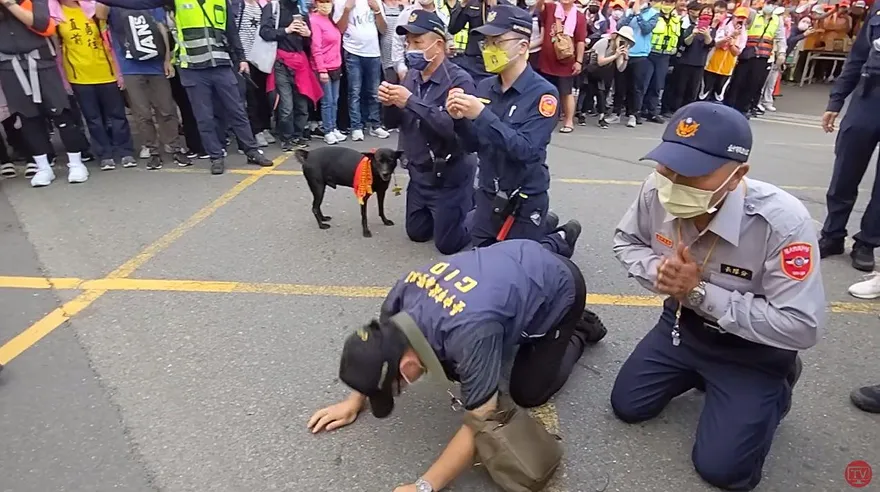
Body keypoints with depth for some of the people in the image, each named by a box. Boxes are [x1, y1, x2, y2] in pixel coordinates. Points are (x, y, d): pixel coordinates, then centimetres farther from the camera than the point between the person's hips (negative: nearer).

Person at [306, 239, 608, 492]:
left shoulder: (468, 333, -43)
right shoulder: (402, 294, -21)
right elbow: (381, 347, 0)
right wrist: (354, 401, -4)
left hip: (558, 290, -6)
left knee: (527, 393, -2)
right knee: (457, 370, 10)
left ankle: (577, 334, 19)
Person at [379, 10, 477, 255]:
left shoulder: (459, 79, -20)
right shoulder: (412, 76, 2)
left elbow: (456, 128, -33)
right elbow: (395, 122, 7)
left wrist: (411, 102, -32)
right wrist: (389, 104, -16)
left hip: (450, 176, -7)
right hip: (418, 173, 7)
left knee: (447, 243, 5)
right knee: (417, 232, 21)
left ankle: (475, 203, 28)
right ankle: (464, 202, 38)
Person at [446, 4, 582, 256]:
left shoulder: (543, 93, -16)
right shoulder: (485, 86, -1)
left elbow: (526, 150, -26)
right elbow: (473, 146, 4)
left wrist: (481, 115, -30)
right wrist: (460, 119, -16)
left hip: (525, 198, -6)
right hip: (488, 192, 6)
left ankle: (562, 239, 30)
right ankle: (544, 227, 37)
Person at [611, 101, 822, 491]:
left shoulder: (783, 223, -34)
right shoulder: (657, 192, -21)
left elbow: (801, 327, -30)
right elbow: (626, 241, 0)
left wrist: (700, 292, -33)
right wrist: (658, 270, -23)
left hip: (752, 349, -4)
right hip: (682, 324, 5)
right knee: (627, 406, 6)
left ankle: (773, 392, 21)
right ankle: (696, 375, 29)